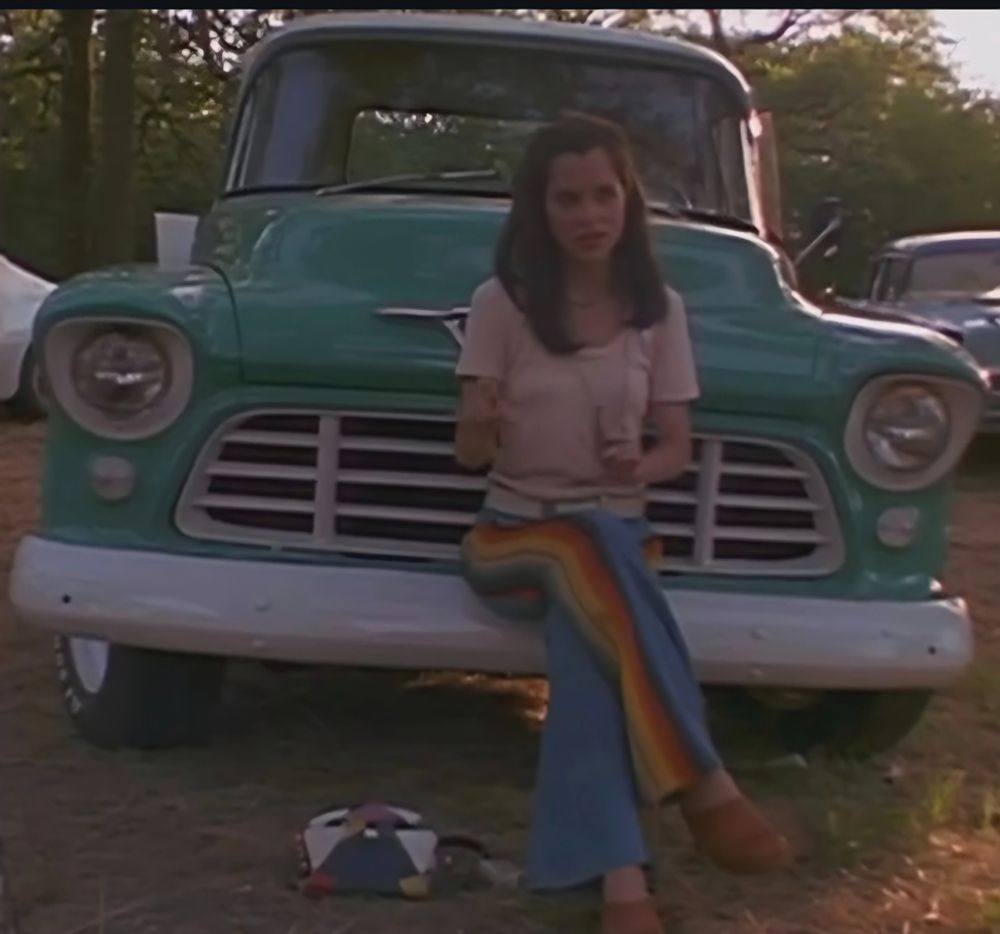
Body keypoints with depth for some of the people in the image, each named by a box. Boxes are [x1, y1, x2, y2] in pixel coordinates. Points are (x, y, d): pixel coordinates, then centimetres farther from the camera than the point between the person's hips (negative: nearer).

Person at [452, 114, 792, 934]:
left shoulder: (659, 309, 3)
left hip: (619, 531, 2)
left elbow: (677, 447, 7)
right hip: (513, 534, -1)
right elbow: (470, 455, -3)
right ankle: (705, 785, -39)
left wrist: (640, 466, -18)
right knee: (590, 549, -38)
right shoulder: (501, 303, -3)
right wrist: (484, 424, -28)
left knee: (583, 624, -36)